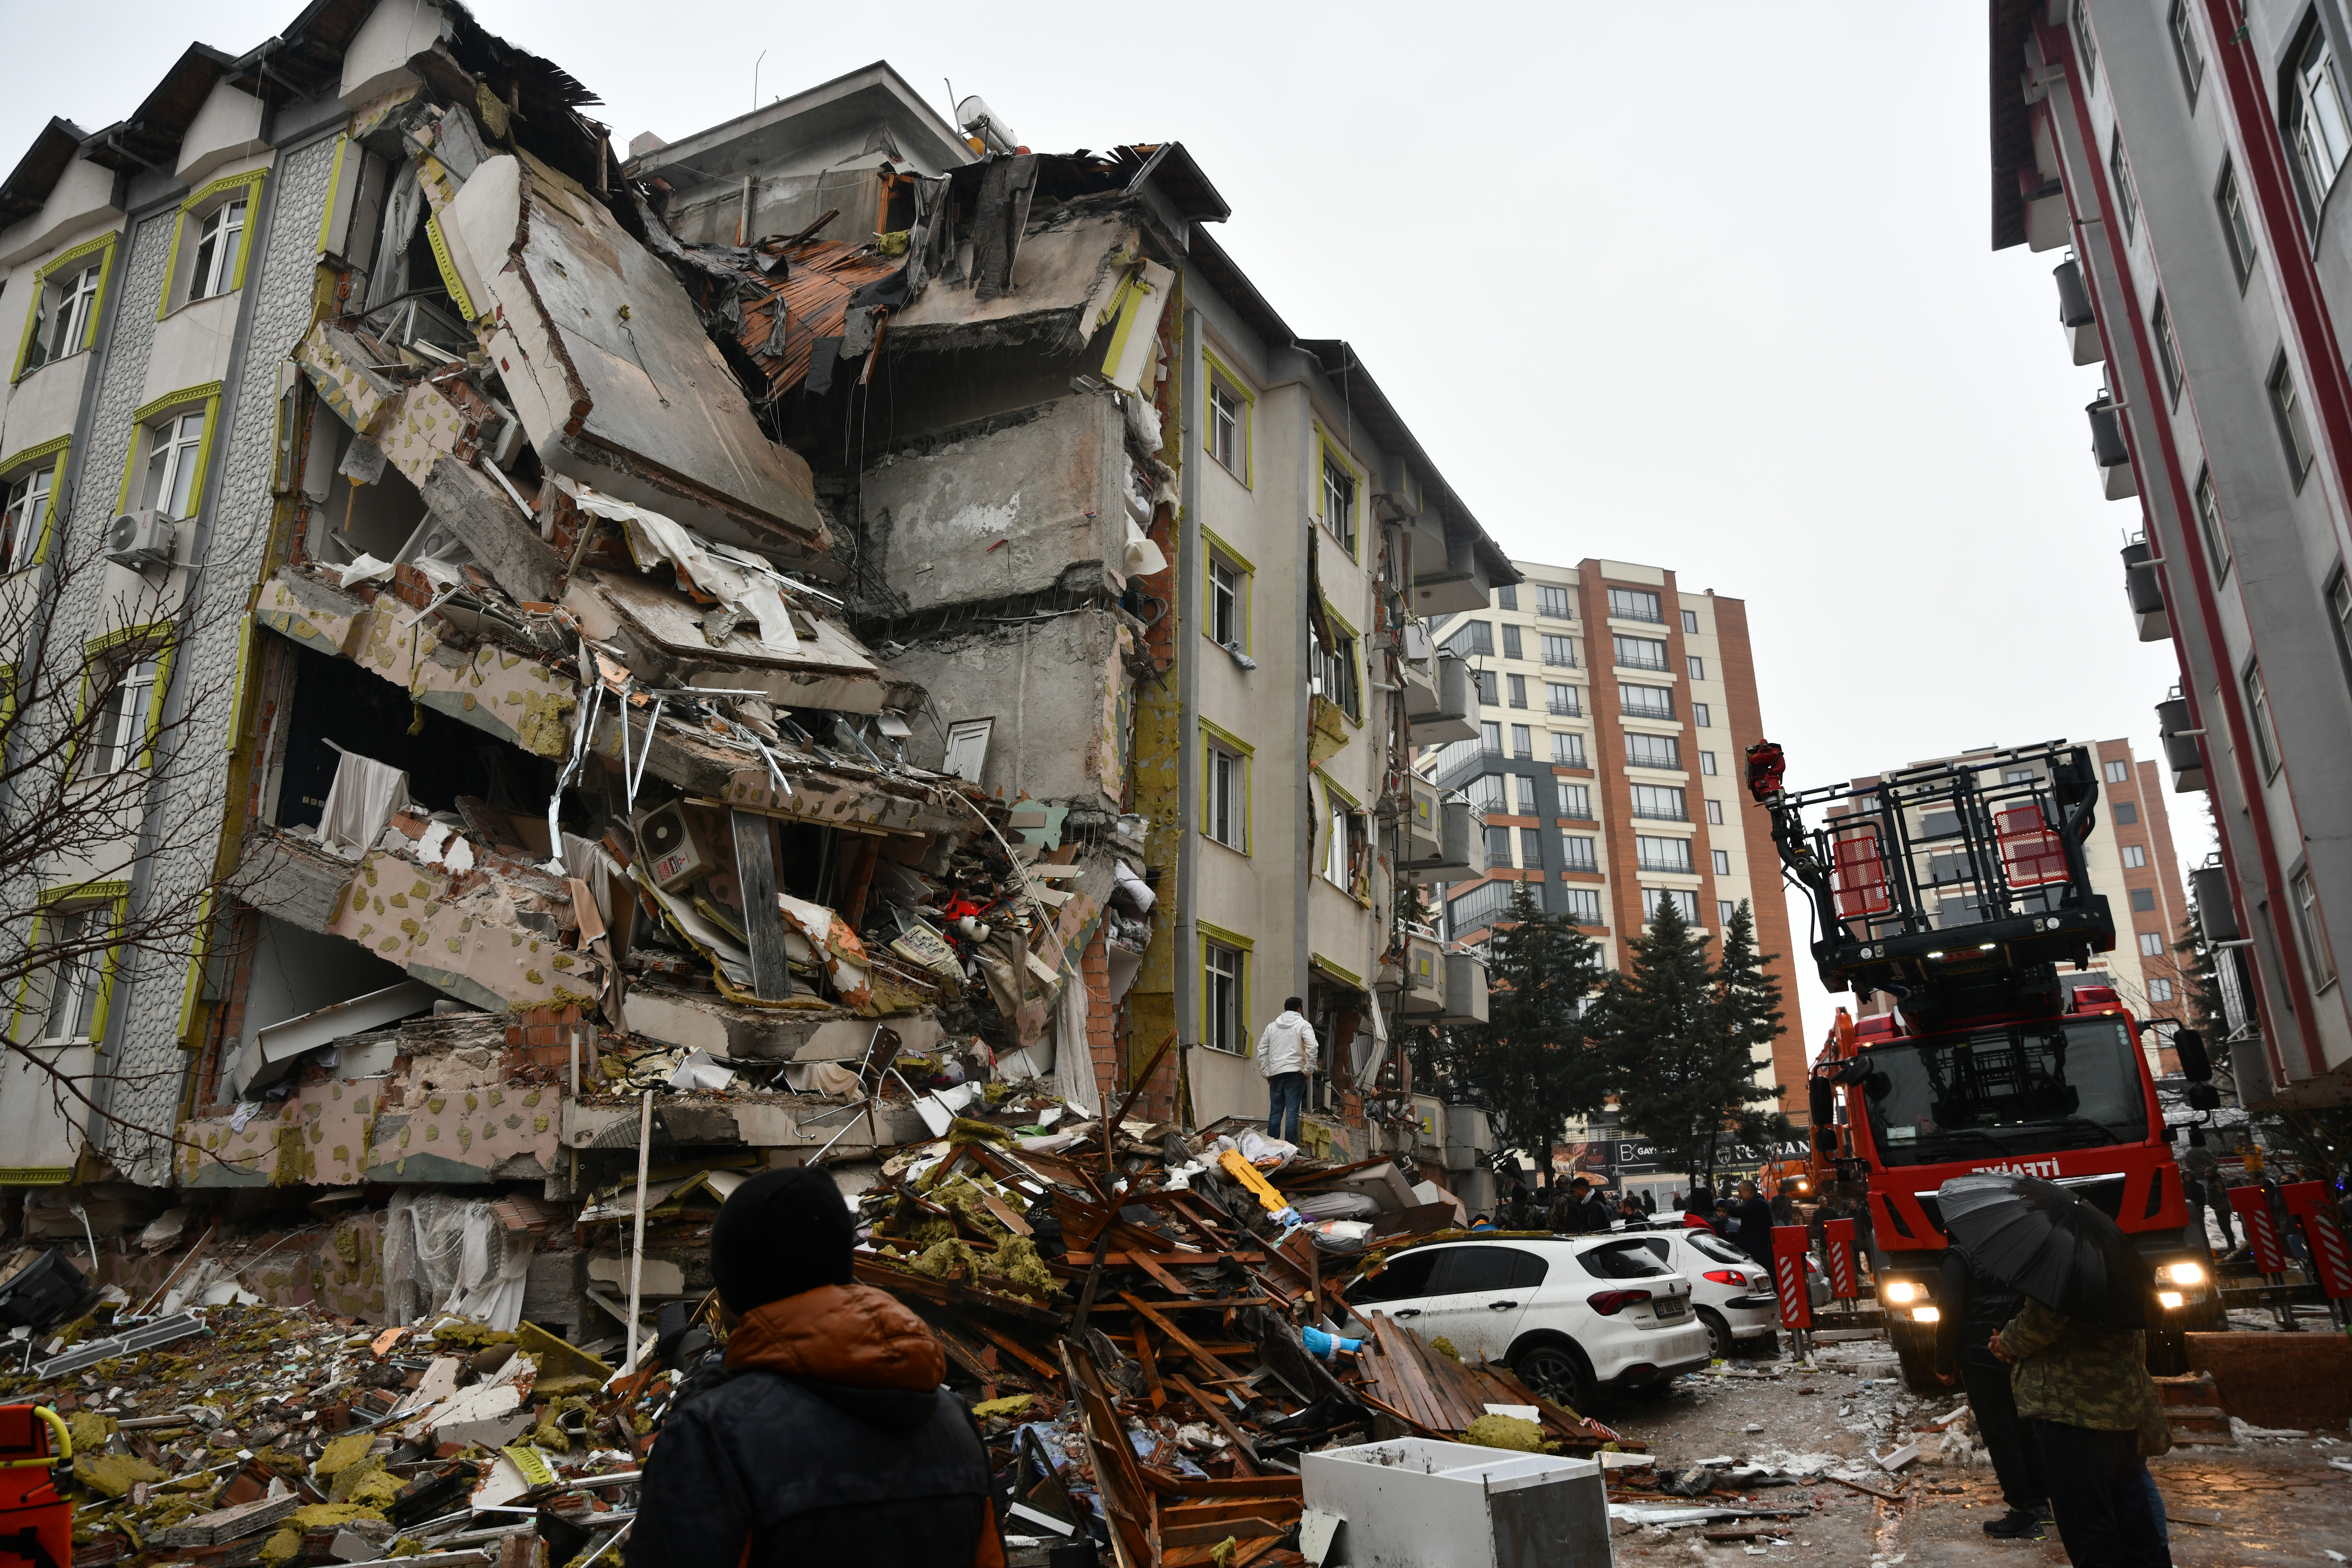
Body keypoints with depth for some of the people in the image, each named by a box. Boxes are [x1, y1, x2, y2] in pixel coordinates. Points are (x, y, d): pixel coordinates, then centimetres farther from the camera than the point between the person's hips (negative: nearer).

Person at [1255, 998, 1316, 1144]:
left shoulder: (1272, 1026, 17)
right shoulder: (1303, 1025, 2)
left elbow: (1262, 1051, 15)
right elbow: (1312, 1047, -13)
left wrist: (1266, 1073, 16)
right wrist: (1307, 1071, -6)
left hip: (1275, 1074, 4)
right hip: (1294, 1073, -4)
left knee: (1275, 1113, 9)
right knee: (1292, 1113, -4)